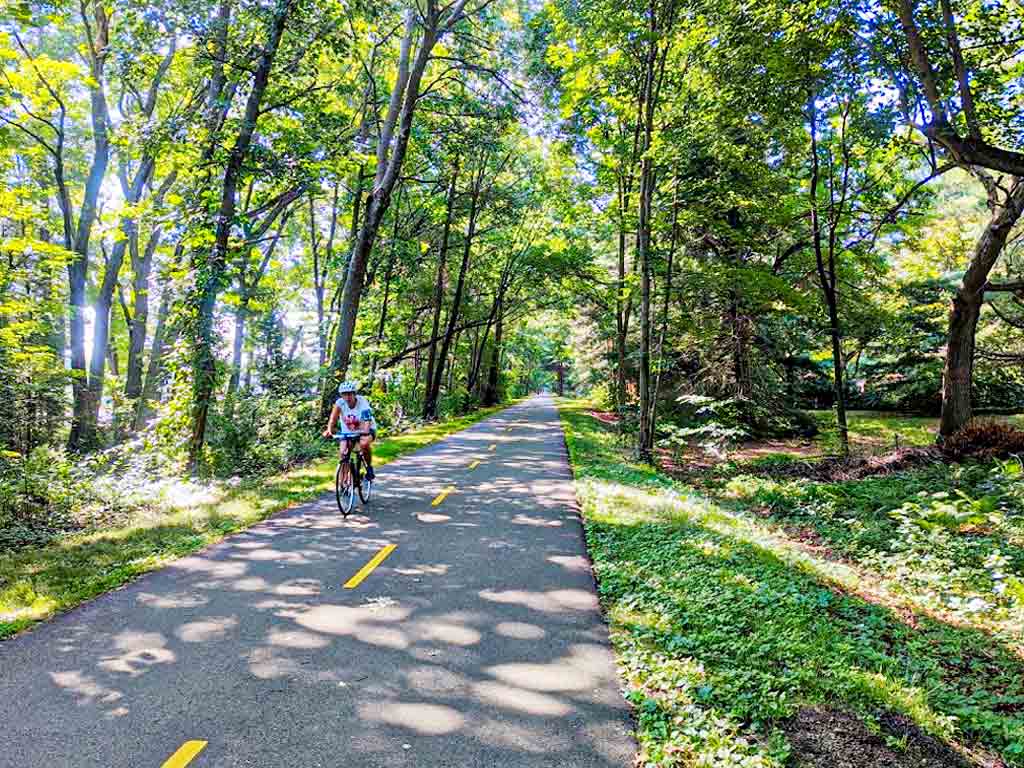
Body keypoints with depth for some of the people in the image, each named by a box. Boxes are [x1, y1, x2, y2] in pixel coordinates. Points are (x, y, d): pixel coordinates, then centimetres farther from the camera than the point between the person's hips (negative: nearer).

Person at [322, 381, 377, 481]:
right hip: (347, 431, 3)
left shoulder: (362, 402, -25)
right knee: (342, 452, -16)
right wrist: (329, 430, -48)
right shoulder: (340, 403, -18)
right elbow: (333, 418, -29)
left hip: (366, 430, -3)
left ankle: (369, 467, -8)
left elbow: (367, 421, -37)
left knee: (364, 444, -33)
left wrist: (365, 431, -57)